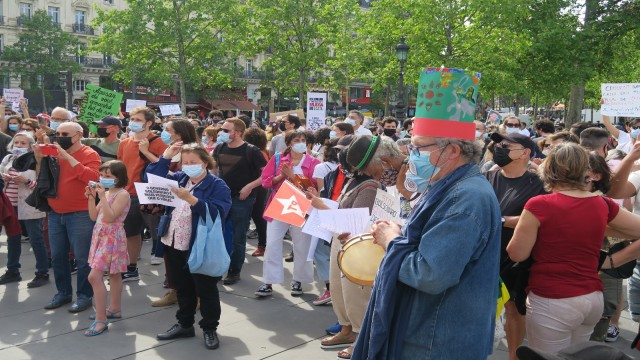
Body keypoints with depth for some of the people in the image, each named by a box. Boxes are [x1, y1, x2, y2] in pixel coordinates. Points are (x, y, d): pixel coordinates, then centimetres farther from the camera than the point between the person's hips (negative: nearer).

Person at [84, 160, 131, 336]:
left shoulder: (122, 194, -14)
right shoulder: (106, 193, 12)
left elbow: (110, 217, -23)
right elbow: (94, 217, 12)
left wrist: (102, 197, -23)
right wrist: (91, 198, 1)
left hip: (112, 239, -9)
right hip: (101, 237, 9)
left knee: (95, 276, -14)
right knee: (113, 274, 18)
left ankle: (101, 319, -10)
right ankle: (114, 309, 29)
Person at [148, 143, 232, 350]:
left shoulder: (217, 186, -12)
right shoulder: (179, 178, 9)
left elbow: (217, 213, -25)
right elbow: (153, 177, 12)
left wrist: (192, 199, -33)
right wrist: (166, 157, 1)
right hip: (175, 245, 7)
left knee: (205, 290, 5)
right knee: (183, 288, 19)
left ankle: (210, 329, 21)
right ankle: (185, 324, 34)